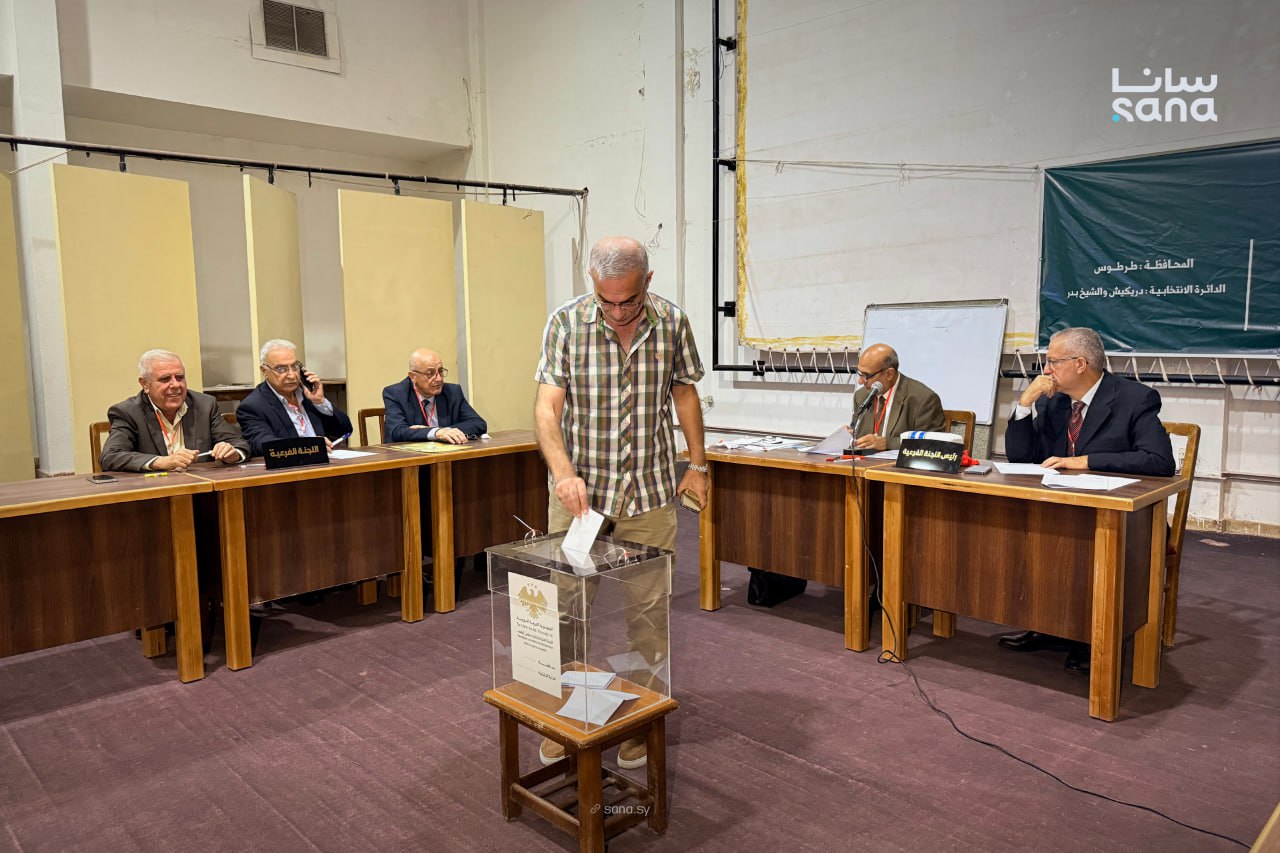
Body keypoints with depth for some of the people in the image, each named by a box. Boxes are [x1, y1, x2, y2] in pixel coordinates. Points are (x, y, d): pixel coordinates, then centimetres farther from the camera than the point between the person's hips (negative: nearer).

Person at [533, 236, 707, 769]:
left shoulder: (672, 323, -2)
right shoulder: (566, 323, -9)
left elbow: (684, 393, 11)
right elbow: (547, 408, -14)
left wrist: (697, 465, 10)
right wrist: (563, 473, -29)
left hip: (649, 492, 2)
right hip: (579, 488, -1)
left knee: (647, 610, 6)